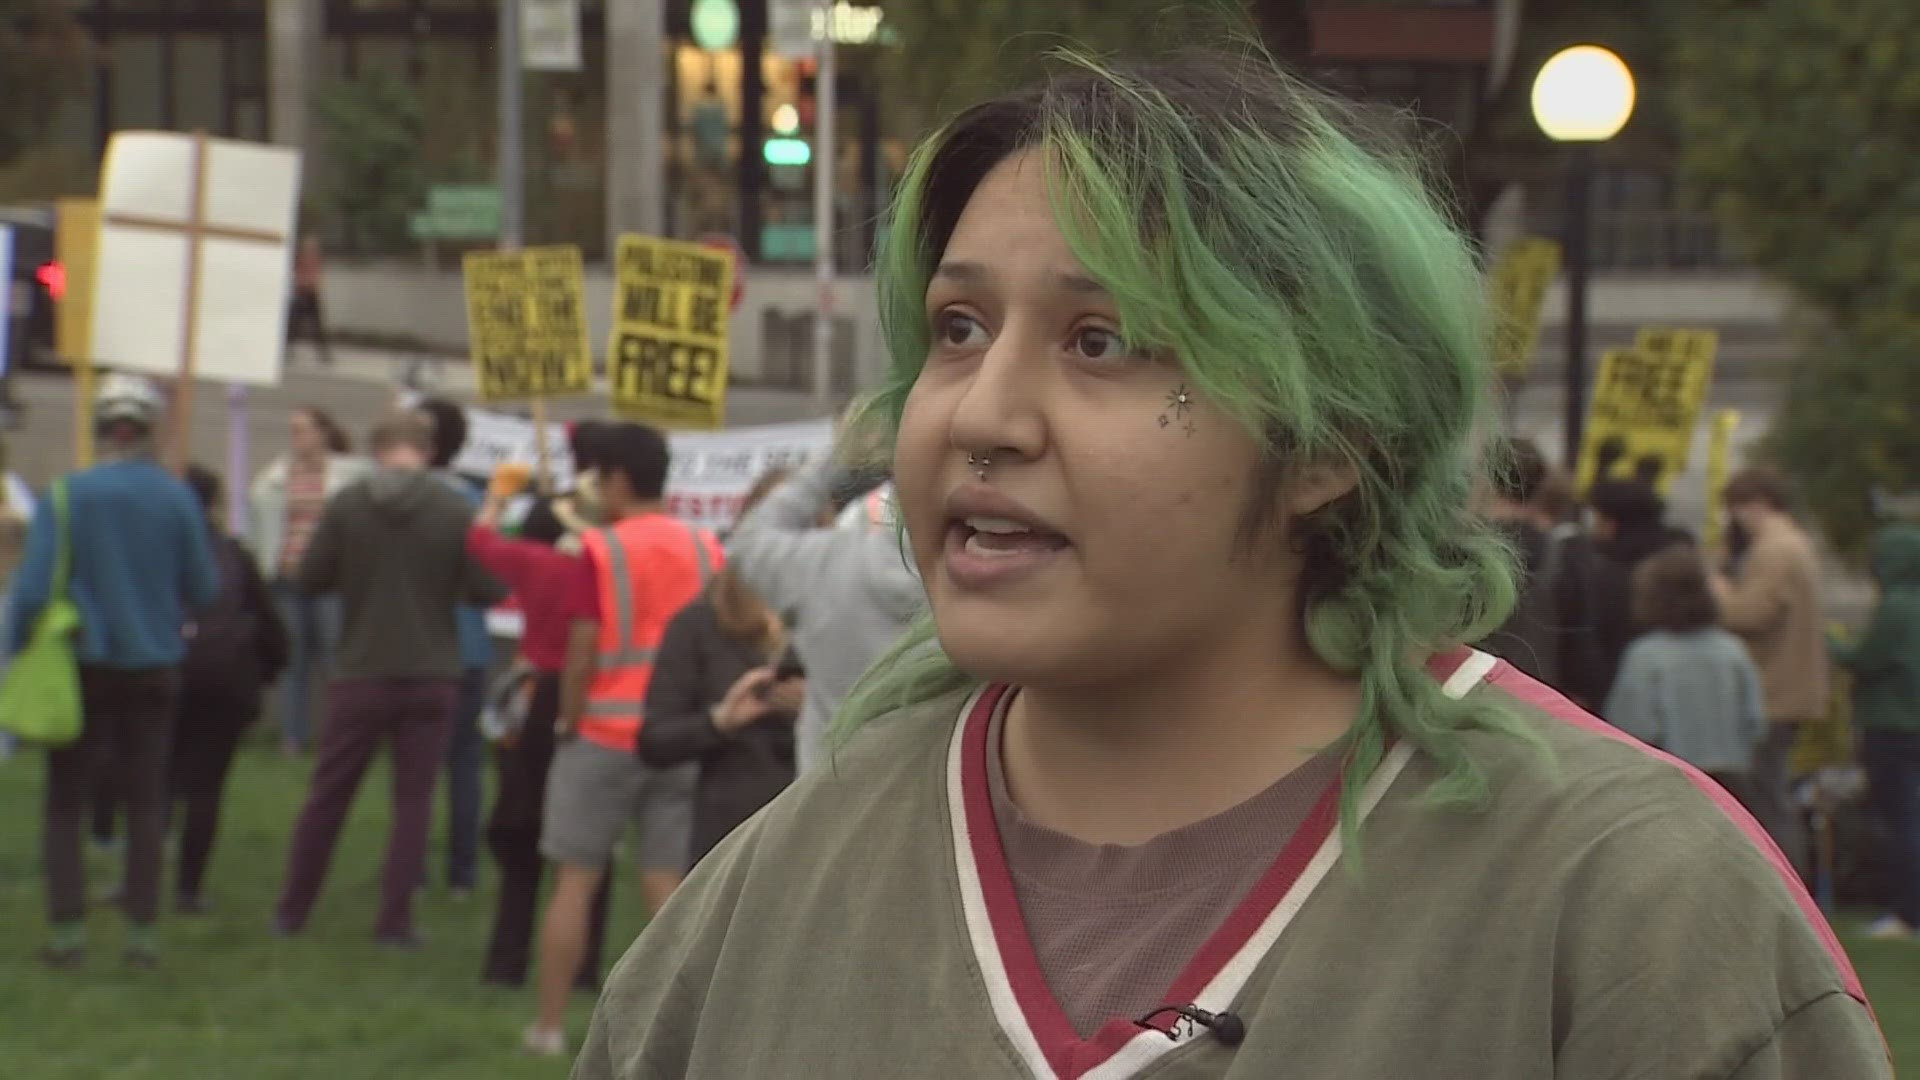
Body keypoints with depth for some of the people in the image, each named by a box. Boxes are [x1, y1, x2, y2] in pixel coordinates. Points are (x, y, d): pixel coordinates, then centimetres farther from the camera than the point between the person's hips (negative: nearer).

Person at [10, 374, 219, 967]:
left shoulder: (67, 496, -11)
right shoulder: (176, 498, -5)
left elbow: (32, 589, -15)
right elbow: (203, 590, 0)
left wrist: (18, 652, -3)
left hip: (83, 668, -2)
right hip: (153, 669, 2)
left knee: (65, 801, 8)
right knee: (146, 802, 10)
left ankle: (68, 927, 1)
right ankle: (144, 930, 7)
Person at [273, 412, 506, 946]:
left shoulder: (346, 505, -8)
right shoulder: (457, 510, -9)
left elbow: (311, 578, -3)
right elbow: (490, 590, -8)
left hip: (361, 673, 1)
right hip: (431, 677, -1)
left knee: (327, 796, 13)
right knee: (413, 800, 8)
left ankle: (292, 910, 21)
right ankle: (395, 919, 5)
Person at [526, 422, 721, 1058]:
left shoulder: (599, 550, -9)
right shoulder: (707, 551, 4)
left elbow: (581, 651, -10)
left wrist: (568, 721, 2)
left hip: (605, 737, -3)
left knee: (575, 880, 6)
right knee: (668, 886, 5)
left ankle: (550, 1026, 9)